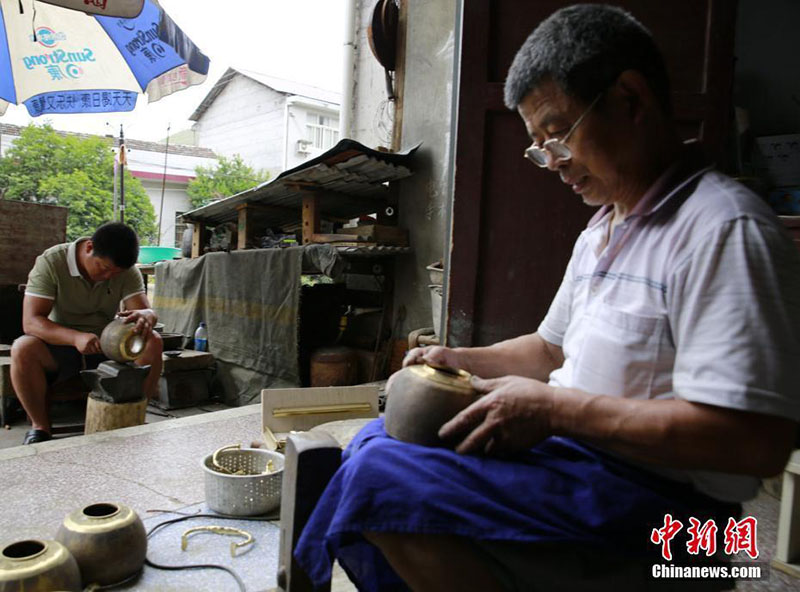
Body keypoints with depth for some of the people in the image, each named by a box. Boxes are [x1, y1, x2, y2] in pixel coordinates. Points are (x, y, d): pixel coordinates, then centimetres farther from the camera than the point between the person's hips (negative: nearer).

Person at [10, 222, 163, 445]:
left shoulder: (128, 271, -7)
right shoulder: (50, 262, -16)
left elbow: (147, 311, -17)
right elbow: (30, 322, -23)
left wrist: (144, 316, -44)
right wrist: (76, 337, -42)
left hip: (107, 346, 2)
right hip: (59, 346, -2)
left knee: (153, 341, -24)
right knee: (23, 349, -33)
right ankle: (40, 426, -13)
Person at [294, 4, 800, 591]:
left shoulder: (725, 228, -17)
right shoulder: (601, 232, 14)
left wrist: (553, 408, -22)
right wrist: (461, 360, 6)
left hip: (651, 503, -9)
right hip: (568, 447, 10)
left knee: (381, 477, -25)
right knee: (379, 439, 14)